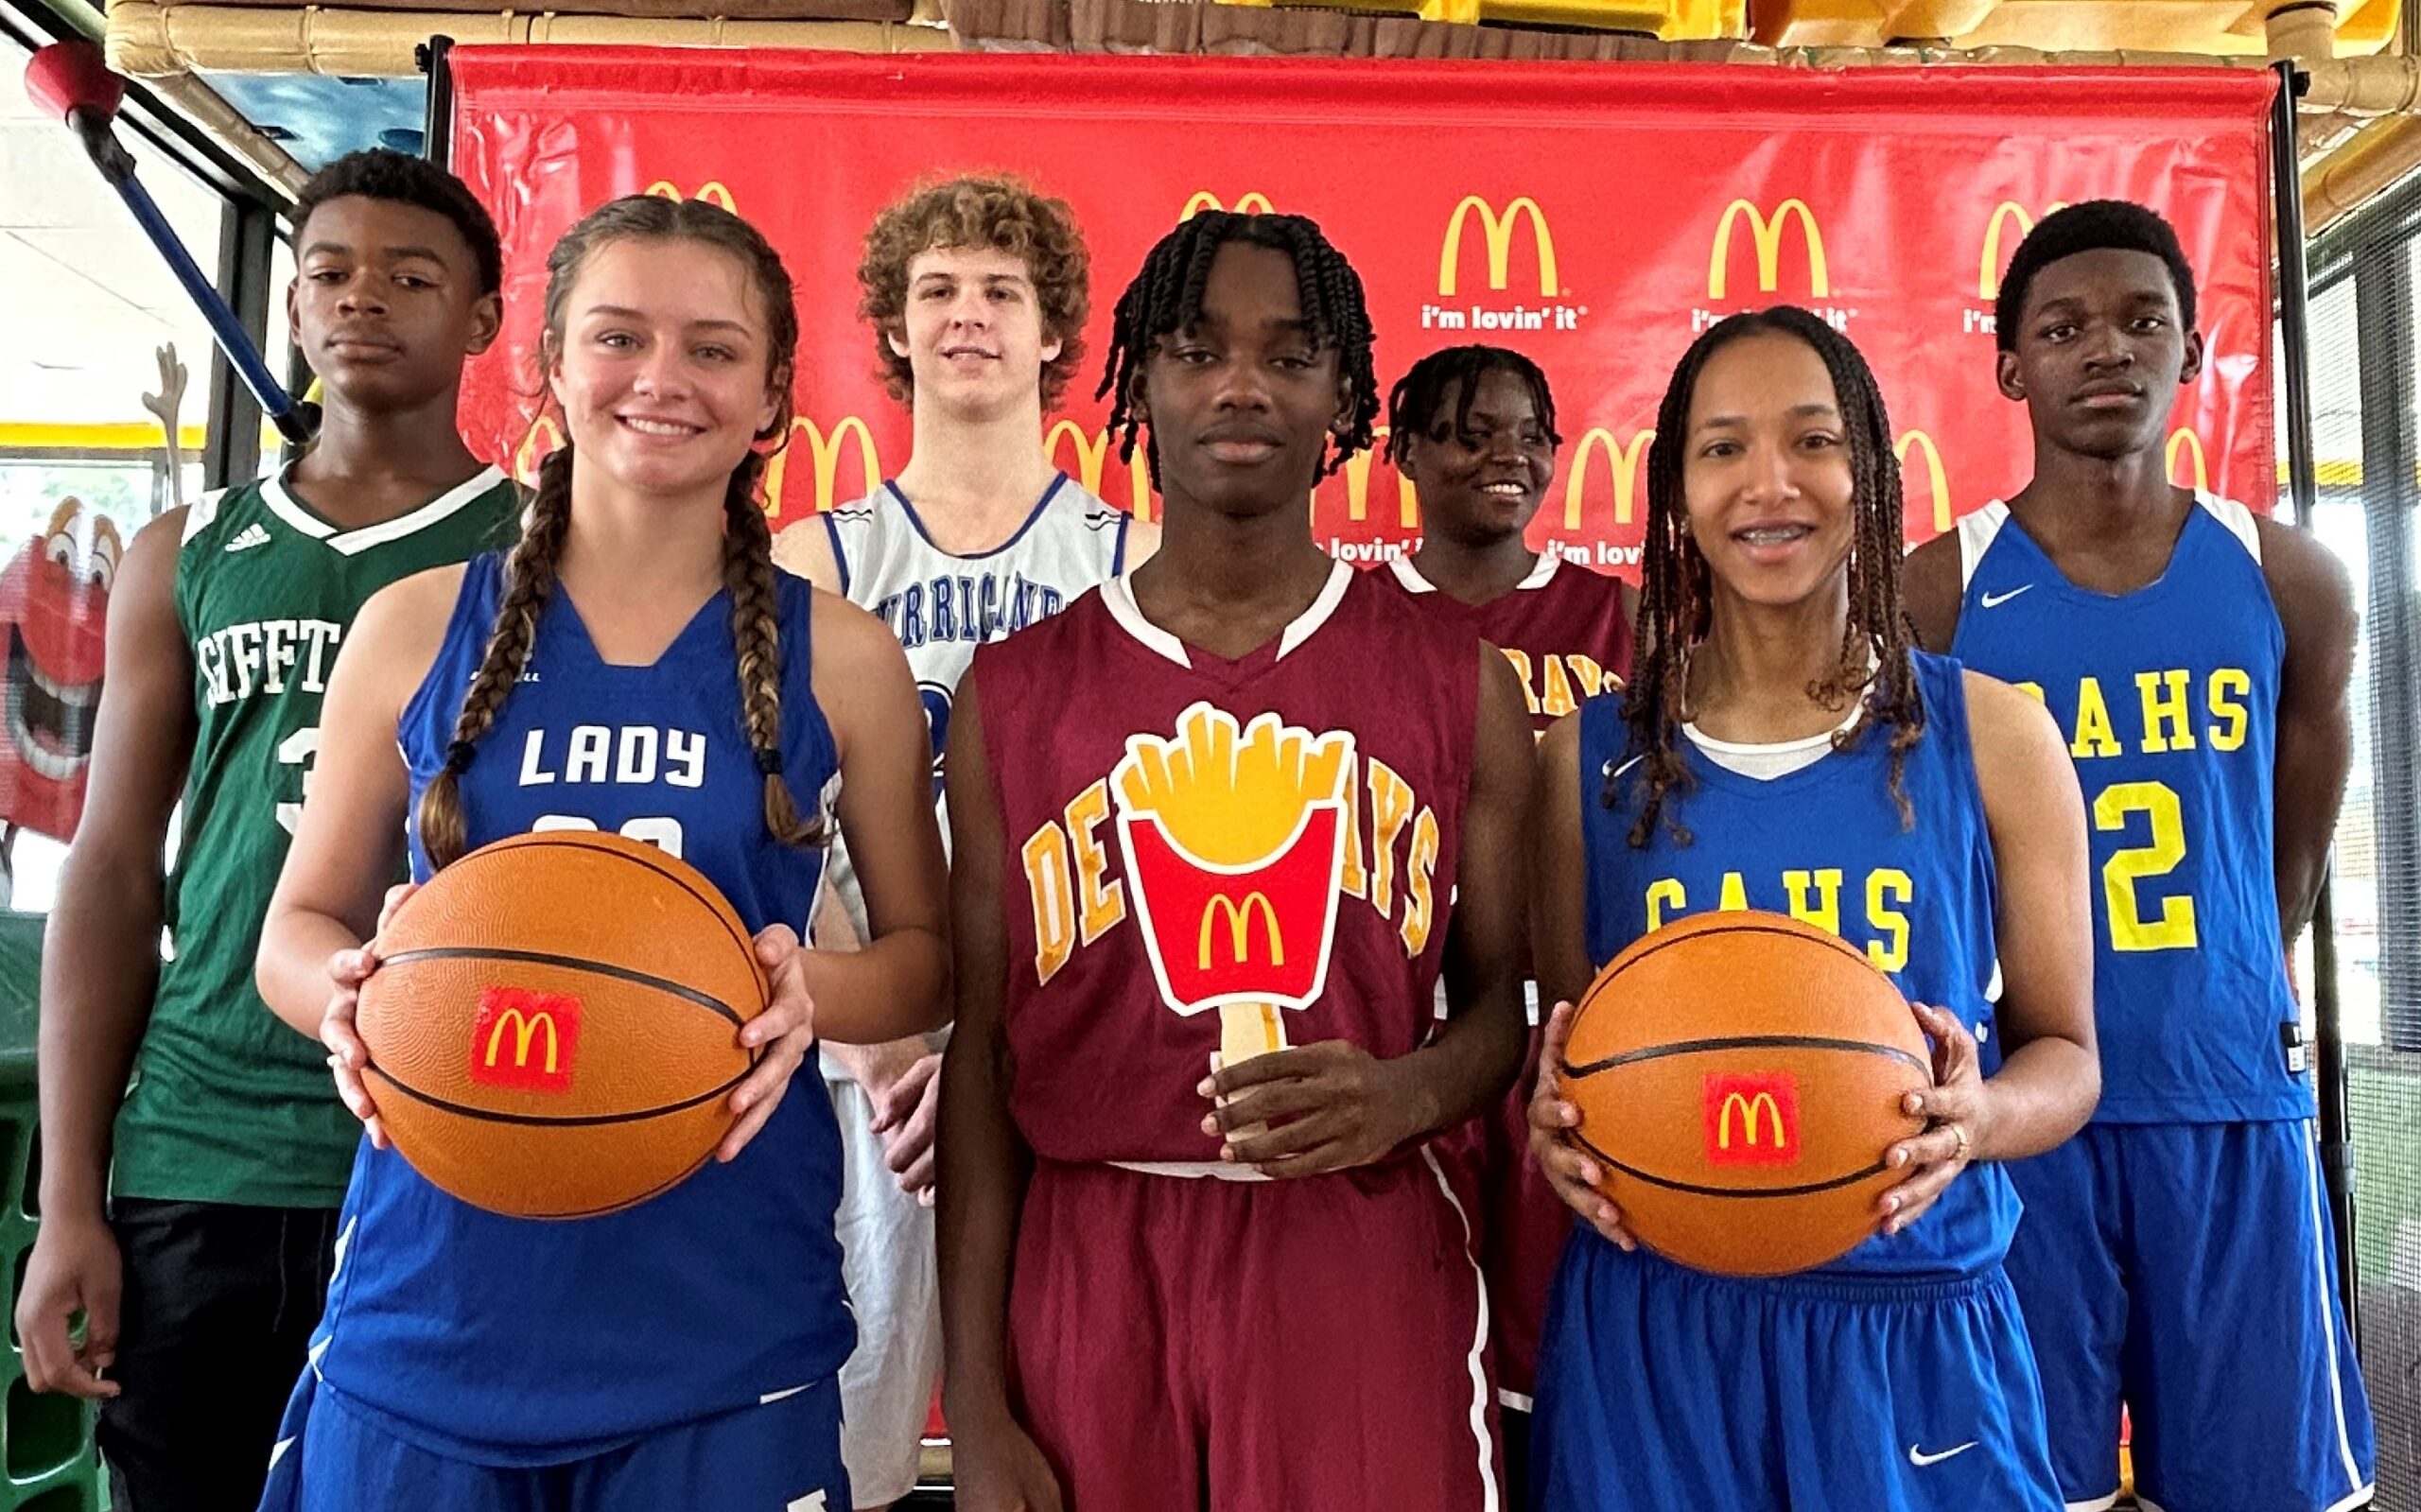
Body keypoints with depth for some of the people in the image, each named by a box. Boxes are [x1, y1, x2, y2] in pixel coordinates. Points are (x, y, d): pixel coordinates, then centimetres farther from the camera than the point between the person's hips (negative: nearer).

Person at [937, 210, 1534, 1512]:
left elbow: (1502, 1001, 8)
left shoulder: (1459, 686, 3)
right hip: (1091, 1268, 1)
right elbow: (982, 1055, 3)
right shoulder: (1013, 696, 3)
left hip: (1365, 1263, 0)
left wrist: (1402, 1096, -15)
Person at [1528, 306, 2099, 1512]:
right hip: (1649, 1332, 1)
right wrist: (1555, 1116, -14)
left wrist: (1978, 1119, -17)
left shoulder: (1992, 736, -2)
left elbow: (2062, 1050, 4)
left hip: (1919, 1331, 0)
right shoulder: (1593, 752, -1)